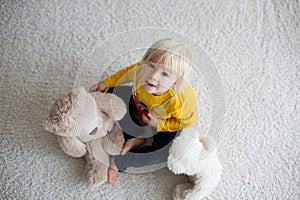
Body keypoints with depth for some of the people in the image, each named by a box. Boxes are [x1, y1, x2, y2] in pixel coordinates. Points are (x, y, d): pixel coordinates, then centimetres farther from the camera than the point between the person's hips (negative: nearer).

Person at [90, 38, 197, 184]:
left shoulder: (180, 102, -45)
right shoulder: (140, 71, -37)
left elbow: (188, 121, -22)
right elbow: (127, 72, -11)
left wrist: (159, 125, -26)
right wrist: (106, 83, -2)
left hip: (168, 121, -4)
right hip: (141, 108, 4)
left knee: (166, 153, -24)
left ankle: (118, 162, -5)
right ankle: (134, 139, 4)